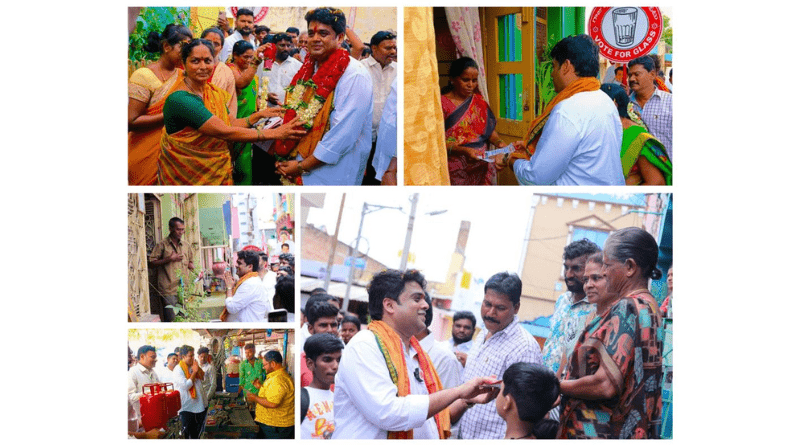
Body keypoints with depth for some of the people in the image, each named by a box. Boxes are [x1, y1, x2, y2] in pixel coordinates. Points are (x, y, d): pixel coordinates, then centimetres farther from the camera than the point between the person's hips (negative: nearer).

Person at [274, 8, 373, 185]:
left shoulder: (354, 75, -17)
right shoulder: (309, 69, 9)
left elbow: (344, 134, -23)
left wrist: (302, 166, -18)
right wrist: (284, 156, 2)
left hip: (332, 175, -7)